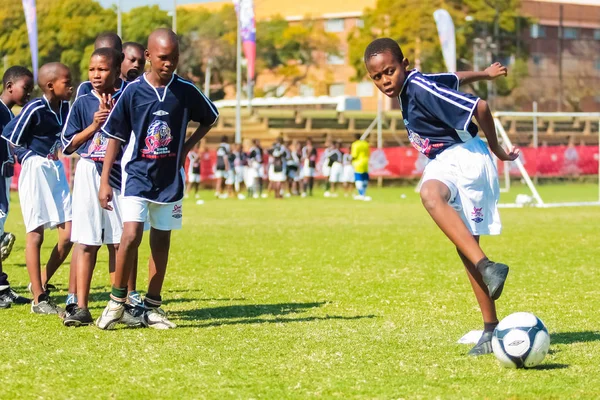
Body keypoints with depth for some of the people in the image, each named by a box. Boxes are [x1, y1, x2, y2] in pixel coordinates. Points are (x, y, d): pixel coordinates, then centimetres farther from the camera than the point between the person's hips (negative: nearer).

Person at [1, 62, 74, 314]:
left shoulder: (64, 107, 5)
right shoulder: (35, 109, -17)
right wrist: (32, 157, -8)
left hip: (56, 171, 7)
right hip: (35, 171, -7)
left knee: (68, 234, 4)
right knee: (36, 234, -2)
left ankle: (42, 283, 20)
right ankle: (39, 300, 2)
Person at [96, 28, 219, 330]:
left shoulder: (186, 91, -3)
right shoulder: (133, 91, -8)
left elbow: (210, 118, 16)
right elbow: (115, 137, -2)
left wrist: (187, 147, 3)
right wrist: (104, 181, -5)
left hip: (170, 178, 3)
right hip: (137, 175, -3)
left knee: (161, 241, 8)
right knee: (131, 235, -17)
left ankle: (152, 307, 17)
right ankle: (117, 300, -2)